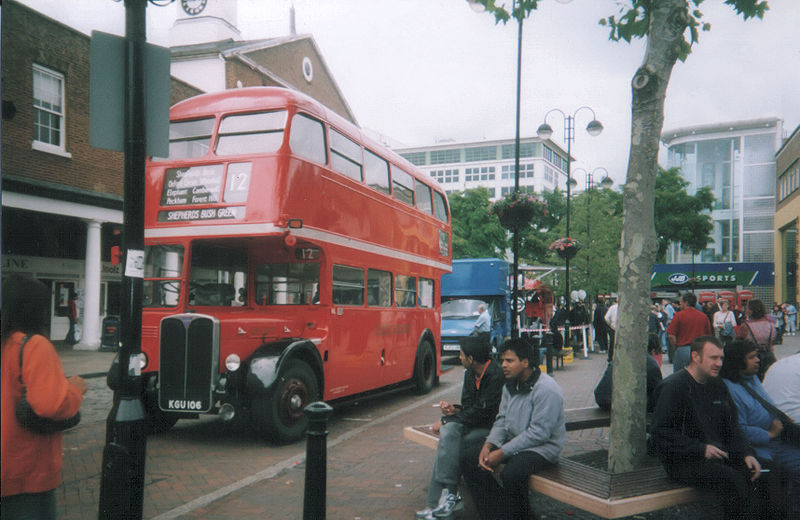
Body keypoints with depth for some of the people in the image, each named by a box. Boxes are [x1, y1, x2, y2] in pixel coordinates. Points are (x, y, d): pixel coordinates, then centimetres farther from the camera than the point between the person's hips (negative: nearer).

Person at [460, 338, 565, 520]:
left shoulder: (546, 389, -20)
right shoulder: (510, 385, 8)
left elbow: (538, 433, -23)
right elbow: (502, 420, 11)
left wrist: (502, 453, -22)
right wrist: (488, 445, -8)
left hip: (541, 448, -8)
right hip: (512, 442, 9)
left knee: (510, 474, -36)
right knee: (468, 458, -6)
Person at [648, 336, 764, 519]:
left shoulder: (718, 386, 16)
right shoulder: (673, 386, -10)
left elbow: (731, 427, 20)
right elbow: (660, 432, -15)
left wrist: (746, 453, 1)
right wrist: (701, 449, -21)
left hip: (719, 455, 7)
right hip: (682, 461, -7)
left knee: (752, 471, -18)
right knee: (732, 478, -29)